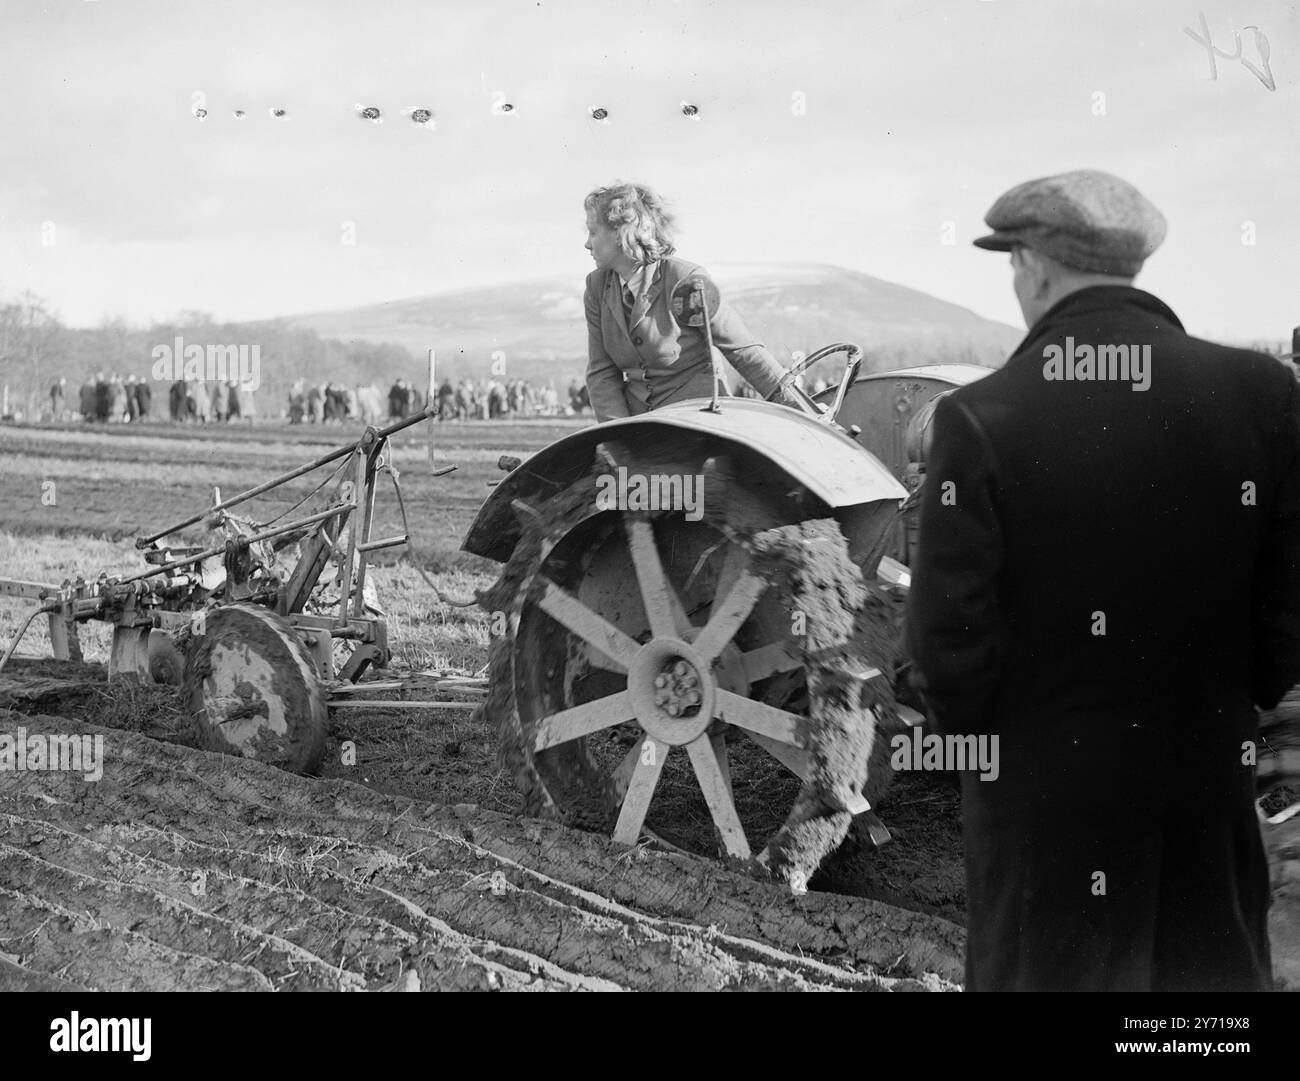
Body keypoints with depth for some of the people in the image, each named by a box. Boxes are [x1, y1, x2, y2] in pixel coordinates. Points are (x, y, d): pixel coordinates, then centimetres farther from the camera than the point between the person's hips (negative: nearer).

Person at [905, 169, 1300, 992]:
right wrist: (1231, 702, 12)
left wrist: (973, 726, 6)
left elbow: (948, 638, -14)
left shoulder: (982, 417, -16)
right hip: (1210, 792, 2)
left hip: (1040, 796, -2)